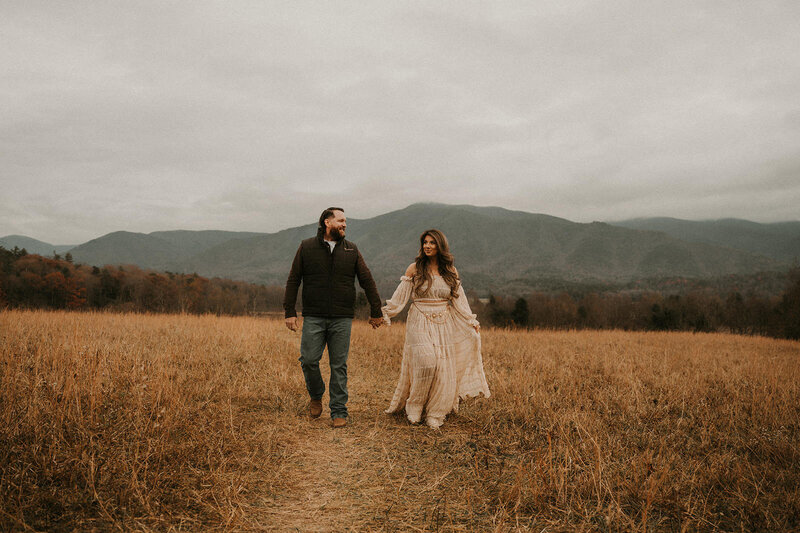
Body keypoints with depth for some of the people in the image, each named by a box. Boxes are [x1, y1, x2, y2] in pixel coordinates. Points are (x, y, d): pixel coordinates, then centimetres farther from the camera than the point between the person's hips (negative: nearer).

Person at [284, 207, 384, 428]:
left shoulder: (351, 250, 9)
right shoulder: (307, 247, 5)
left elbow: (367, 281, 11)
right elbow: (293, 280, 5)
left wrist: (376, 312, 9)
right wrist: (289, 311, -1)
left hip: (342, 319, 1)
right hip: (313, 317, -1)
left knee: (339, 366, 2)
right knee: (308, 360, -4)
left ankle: (339, 412, 11)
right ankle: (316, 396, 25)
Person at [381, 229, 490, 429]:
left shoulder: (450, 271, 9)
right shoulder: (415, 268, 2)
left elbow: (459, 300, 12)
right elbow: (400, 296, 1)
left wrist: (472, 322, 6)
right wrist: (384, 313, -6)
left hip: (444, 326, 3)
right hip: (420, 324, -3)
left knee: (443, 369, -3)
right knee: (426, 362, -20)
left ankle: (434, 414, 11)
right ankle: (414, 406, 1)